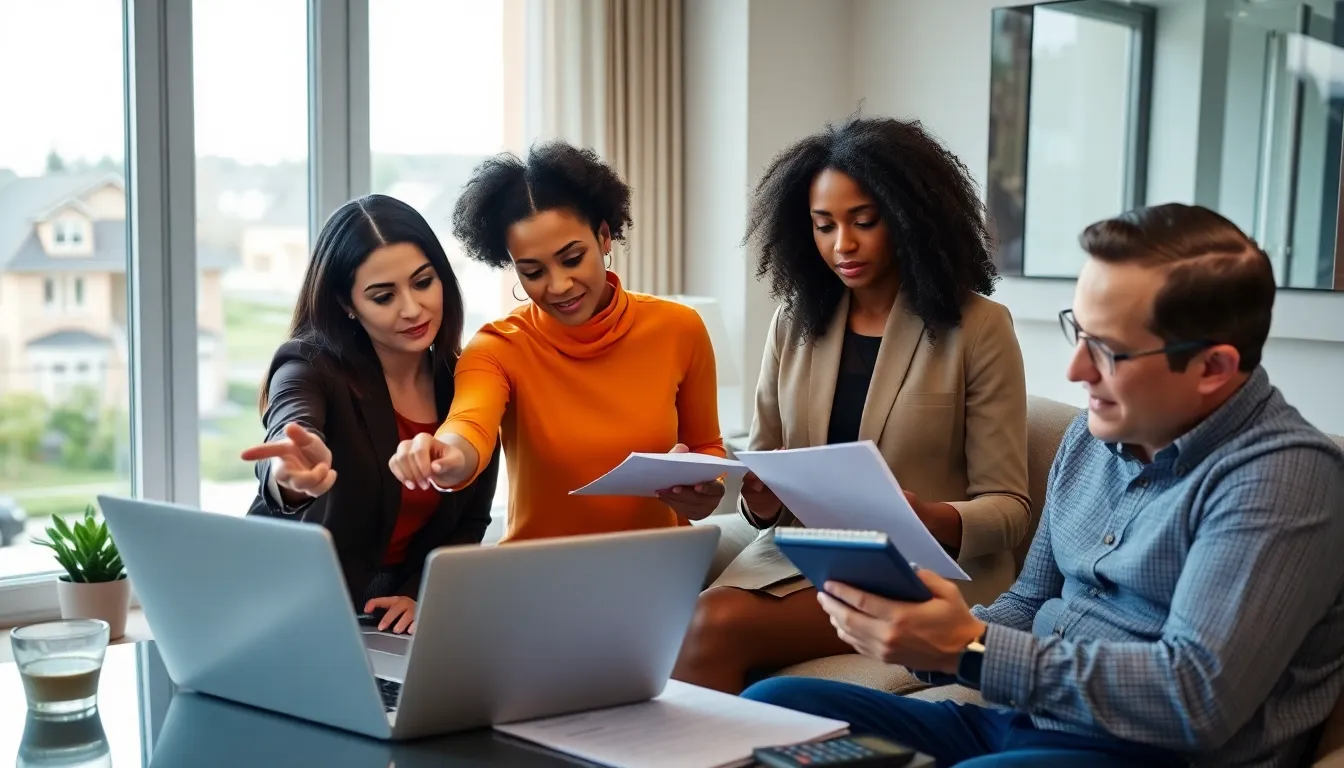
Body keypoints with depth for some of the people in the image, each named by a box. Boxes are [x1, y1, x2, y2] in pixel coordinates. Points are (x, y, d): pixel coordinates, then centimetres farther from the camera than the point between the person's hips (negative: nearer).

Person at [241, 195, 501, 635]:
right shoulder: (311, 367, -14)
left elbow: (471, 518, 7)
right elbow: (291, 430, -37)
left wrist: (420, 596, -9)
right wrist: (293, 473, -60)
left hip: (395, 617, 2)